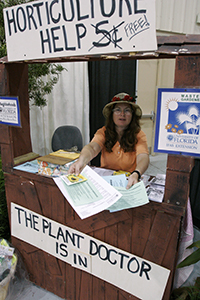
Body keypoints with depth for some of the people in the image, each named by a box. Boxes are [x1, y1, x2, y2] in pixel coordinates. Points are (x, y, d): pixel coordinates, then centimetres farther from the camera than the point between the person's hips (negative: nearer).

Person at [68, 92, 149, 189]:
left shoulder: (138, 135, -3)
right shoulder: (103, 132, 0)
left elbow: (143, 158, -20)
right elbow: (92, 147, -19)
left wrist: (135, 174, -44)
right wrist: (81, 161, -43)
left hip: (129, 184, 0)